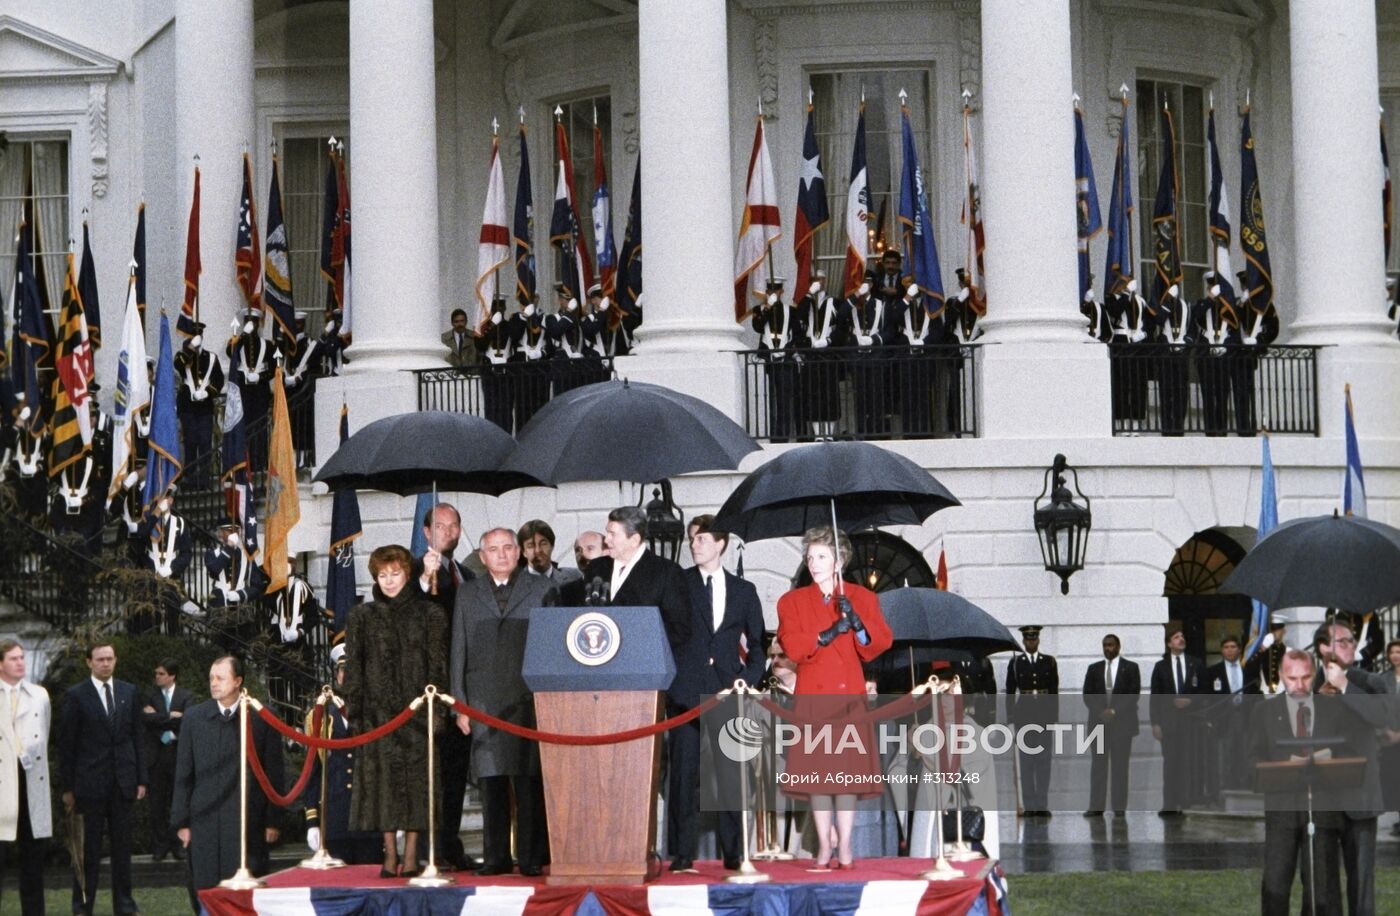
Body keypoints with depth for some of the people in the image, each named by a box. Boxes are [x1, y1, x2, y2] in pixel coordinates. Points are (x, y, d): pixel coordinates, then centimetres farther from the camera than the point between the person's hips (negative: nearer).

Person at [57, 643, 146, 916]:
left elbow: (136, 737, 11)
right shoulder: (76, 695, -3)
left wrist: (141, 778, 6)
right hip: (90, 782, -3)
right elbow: (66, 744, -2)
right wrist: (67, 787, -5)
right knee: (89, 848, 1)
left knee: (122, 845, 7)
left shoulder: (128, 692, 9)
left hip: (123, 781, 4)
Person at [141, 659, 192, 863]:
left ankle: (177, 844, 7)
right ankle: (160, 846, 6)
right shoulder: (150, 695, 8)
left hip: (178, 753, -1)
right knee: (157, 802, 1)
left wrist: (158, 717, -8)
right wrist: (171, 717, -11)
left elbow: (186, 721, -11)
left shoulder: (186, 697, 3)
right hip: (156, 754, 1)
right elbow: (145, 719, -8)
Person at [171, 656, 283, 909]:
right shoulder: (195, 718, 7)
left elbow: (273, 774, 4)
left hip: (247, 821, -2)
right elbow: (183, 774, 9)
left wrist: (272, 821, 1)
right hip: (205, 820, 2)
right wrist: (181, 821, 5)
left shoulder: (261, 718, 1)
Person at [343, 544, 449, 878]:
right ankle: (390, 854, -2)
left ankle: (411, 854, -2)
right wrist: (355, 710, -2)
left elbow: (438, 664, 6)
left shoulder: (429, 615, 9)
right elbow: (353, 667, 7)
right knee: (384, 778, -4)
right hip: (378, 710, 0)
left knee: (416, 778, -4)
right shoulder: (363, 617, 10)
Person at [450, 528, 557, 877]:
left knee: (529, 780, -5)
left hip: (529, 699, -2)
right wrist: (460, 704, 6)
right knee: (490, 781, 1)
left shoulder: (542, 589, 9)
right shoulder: (468, 595, 16)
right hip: (484, 701, 2)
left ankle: (531, 856, -3)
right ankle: (496, 857, 5)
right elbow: (459, 651, 13)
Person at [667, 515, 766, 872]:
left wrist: (749, 678, 0)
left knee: (730, 772, -2)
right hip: (685, 691, -1)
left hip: (726, 691, 1)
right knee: (684, 771, -4)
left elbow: (757, 642, 15)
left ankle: (733, 852, 2)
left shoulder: (743, 590, 13)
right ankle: (682, 854, -3)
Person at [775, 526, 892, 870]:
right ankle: (824, 845, 3)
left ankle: (845, 845, 1)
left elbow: (880, 642, 0)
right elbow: (792, 646, -5)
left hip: (850, 697, 0)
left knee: (848, 770, -4)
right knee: (816, 772, -3)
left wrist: (856, 621, -17)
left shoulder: (862, 597, 11)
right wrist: (827, 635, -19)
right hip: (812, 698, 0)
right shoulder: (792, 602, 10)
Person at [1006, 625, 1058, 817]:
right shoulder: (1015, 662, 4)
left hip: (1044, 713, 1)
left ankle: (1042, 804, 3)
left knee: (1044, 758, 0)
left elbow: (1054, 689, 5)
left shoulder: (1049, 662, 6)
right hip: (1024, 713, -1)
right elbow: (1010, 691, 3)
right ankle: (1029, 805, 3)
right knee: (1026, 758, 1)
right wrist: (1011, 715, -3)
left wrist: (1053, 715, 0)